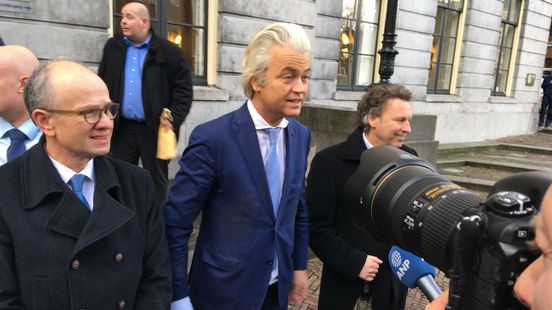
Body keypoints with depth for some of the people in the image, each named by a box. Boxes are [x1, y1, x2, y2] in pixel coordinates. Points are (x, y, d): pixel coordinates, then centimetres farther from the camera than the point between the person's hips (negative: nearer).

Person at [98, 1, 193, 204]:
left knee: (157, 180, 9)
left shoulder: (169, 52, -3)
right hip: (121, 128, 4)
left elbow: (184, 89, -5)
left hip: (154, 129, -3)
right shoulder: (113, 47, 10)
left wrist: (174, 120, -15)